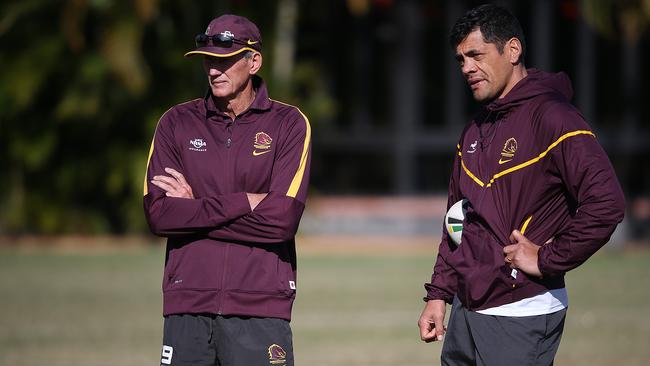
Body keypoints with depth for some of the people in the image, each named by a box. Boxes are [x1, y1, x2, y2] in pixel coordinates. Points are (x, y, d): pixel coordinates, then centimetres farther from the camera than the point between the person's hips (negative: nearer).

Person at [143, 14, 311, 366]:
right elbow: (158, 214, -3)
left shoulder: (288, 124, 3)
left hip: (260, 307, -2)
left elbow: (282, 220, -9)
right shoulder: (177, 122, 9)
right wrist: (244, 202, -8)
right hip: (187, 305, 2)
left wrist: (194, 208, -6)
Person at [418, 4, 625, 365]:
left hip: (520, 317, -8)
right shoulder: (475, 130, 16)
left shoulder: (551, 118, -12)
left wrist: (547, 260, -17)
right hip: (466, 309, 8)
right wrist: (438, 295, 17)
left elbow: (605, 202, -23)